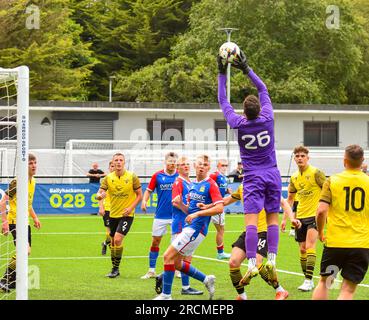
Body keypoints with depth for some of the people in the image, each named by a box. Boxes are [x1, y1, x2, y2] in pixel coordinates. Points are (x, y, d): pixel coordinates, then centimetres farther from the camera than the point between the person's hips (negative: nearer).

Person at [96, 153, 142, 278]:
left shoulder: (132, 177, -7)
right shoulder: (108, 178, 0)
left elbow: (140, 195, -1)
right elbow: (99, 194, -5)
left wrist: (131, 208, -15)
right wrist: (100, 195, -31)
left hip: (126, 215, -4)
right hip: (113, 214, 4)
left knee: (118, 239, -18)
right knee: (113, 242, 10)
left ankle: (116, 268, -5)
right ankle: (114, 269, 24)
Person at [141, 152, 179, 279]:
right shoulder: (157, 176, -2)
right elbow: (148, 190, 3)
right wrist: (144, 200, -15)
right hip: (160, 215, 0)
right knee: (155, 241, 3)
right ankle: (151, 271, 11)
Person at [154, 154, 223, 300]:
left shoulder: (211, 185, -9)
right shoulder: (192, 185, 15)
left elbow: (219, 208, -20)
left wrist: (198, 213, -22)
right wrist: (180, 204, 0)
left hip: (196, 229, -9)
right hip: (188, 228, 9)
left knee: (168, 256, -11)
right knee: (177, 263, 12)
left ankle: (166, 295, -4)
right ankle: (207, 279, 22)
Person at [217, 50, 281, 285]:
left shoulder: (239, 124, -8)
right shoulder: (268, 119, -4)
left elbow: (223, 100, 5)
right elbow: (264, 90, 10)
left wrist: (222, 74, 11)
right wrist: (246, 69, 14)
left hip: (252, 177, -2)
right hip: (272, 175, 2)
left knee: (251, 221, -9)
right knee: (273, 218, 7)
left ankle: (252, 263, -18)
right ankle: (272, 259, -1)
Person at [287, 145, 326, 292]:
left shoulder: (316, 173, -10)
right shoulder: (294, 177, 9)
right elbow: (290, 198, 20)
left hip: (314, 215, -7)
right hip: (300, 216, 7)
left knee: (309, 246, -18)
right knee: (302, 249, 9)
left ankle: (308, 280, -18)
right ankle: (307, 280, 19)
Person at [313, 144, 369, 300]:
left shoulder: (332, 181, -2)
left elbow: (321, 211, -9)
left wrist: (320, 232, 8)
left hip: (335, 242, 0)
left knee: (324, 282, 17)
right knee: (348, 289, 1)